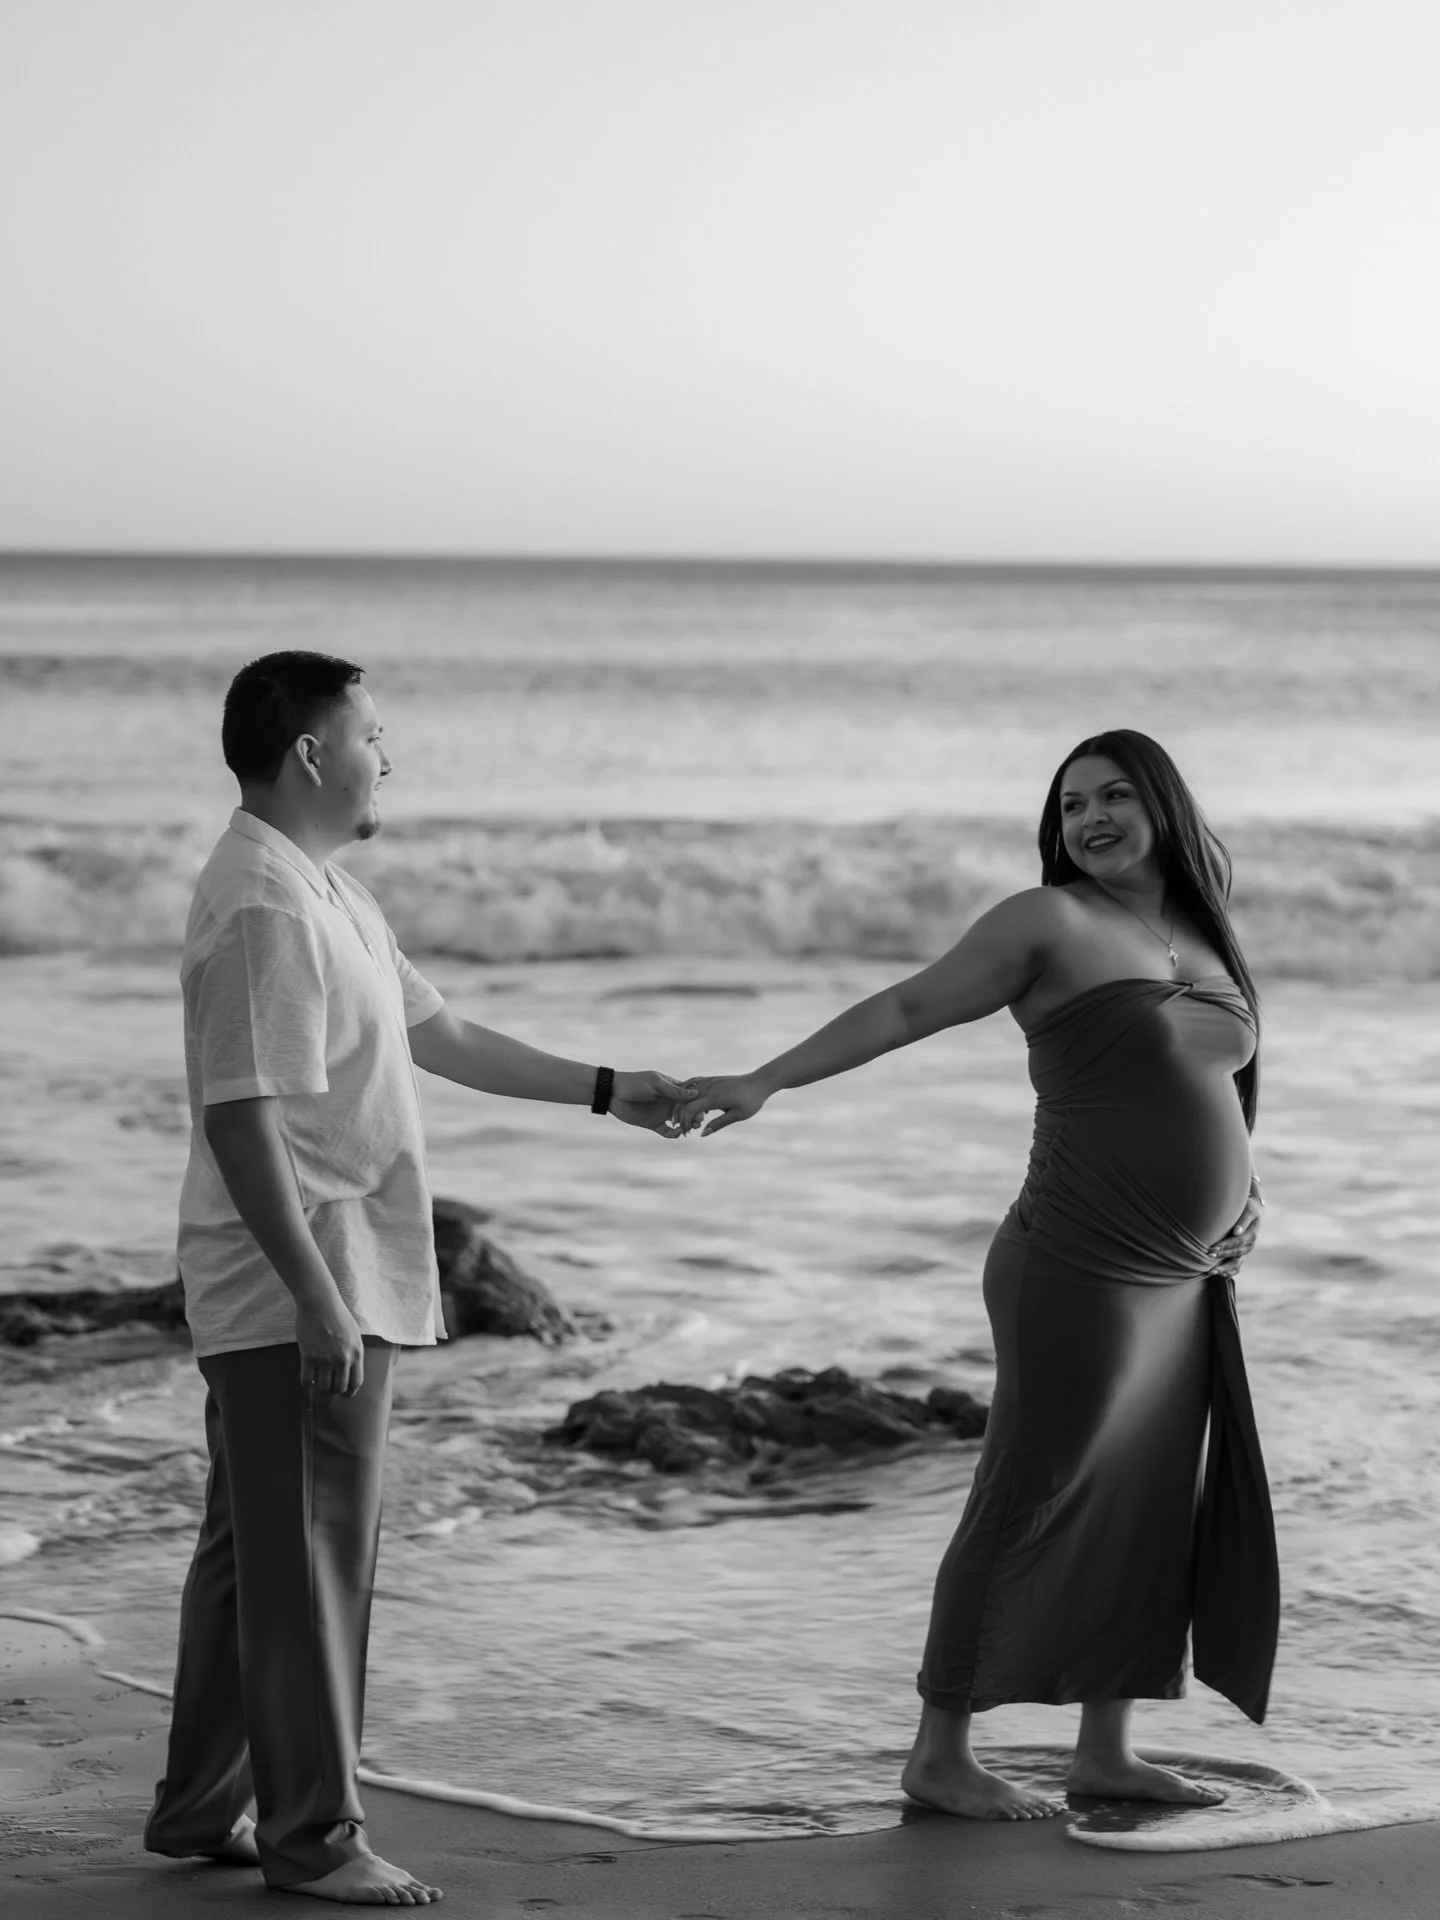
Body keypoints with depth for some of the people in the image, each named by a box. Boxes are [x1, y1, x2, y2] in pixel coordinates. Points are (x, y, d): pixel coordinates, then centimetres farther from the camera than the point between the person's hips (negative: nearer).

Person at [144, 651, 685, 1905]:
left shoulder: (327, 895, 15)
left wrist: (606, 1091, 26)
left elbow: (442, 1036, 24)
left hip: (328, 1289, 11)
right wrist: (316, 1297, -26)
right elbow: (242, 1119, -23)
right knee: (310, 1563, -3)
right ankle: (314, 1838, 5)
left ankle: (203, 1808, 25)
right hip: (299, 1298, -11)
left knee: (256, 1554, 16)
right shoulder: (264, 907, -18)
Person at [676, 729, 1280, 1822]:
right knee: (1032, 1505, -4)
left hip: (1190, 1279, 7)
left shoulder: (1202, 932, 14)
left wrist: (1231, 1204, 15)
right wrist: (766, 1082, -13)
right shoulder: (1051, 924, -7)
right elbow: (907, 1008, -8)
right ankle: (940, 1754, 4)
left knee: (1149, 1512, 10)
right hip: (1084, 1270, -7)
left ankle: (1107, 1749, 19)